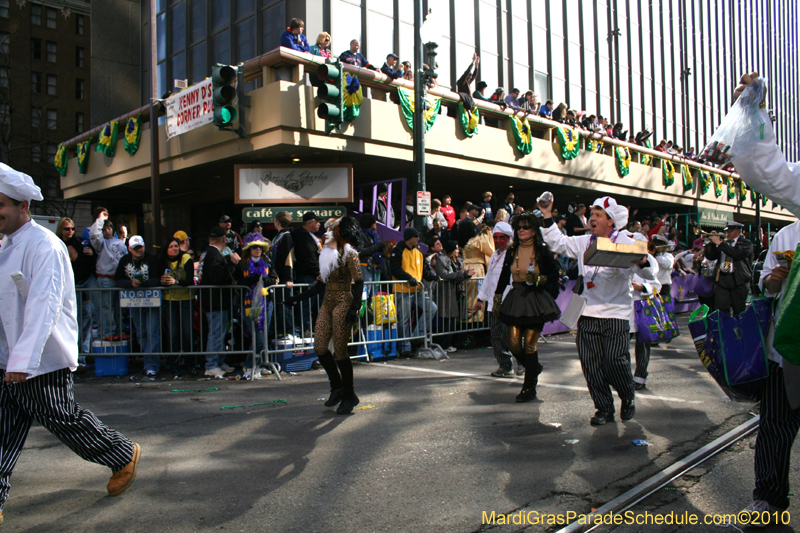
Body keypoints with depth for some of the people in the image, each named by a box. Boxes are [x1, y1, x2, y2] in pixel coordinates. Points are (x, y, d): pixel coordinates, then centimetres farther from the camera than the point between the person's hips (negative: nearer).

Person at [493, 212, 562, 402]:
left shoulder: (543, 250, -2)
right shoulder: (512, 251, 9)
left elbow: (555, 274, 0)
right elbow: (504, 276, 15)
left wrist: (538, 279, -17)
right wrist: (497, 299, 15)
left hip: (536, 300, -4)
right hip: (516, 299, 4)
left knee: (530, 344, -4)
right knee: (513, 344, -1)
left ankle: (529, 388, 9)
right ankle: (534, 368, 30)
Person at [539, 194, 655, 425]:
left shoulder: (626, 244, -2)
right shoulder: (583, 243, 12)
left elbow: (649, 274, -5)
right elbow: (558, 242, 20)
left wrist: (643, 262, -27)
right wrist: (548, 217, 13)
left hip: (616, 314, -5)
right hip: (588, 313, 5)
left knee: (615, 359, -11)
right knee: (591, 363, 3)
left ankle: (628, 397, 19)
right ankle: (604, 408, 16)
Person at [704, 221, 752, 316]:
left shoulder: (746, 243, 3)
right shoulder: (724, 243, 17)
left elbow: (736, 253, -18)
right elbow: (710, 256, 12)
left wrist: (719, 243, -15)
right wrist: (711, 243, -1)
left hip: (739, 281, -3)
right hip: (721, 280, 4)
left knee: (739, 311, 2)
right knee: (720, 309, -4)